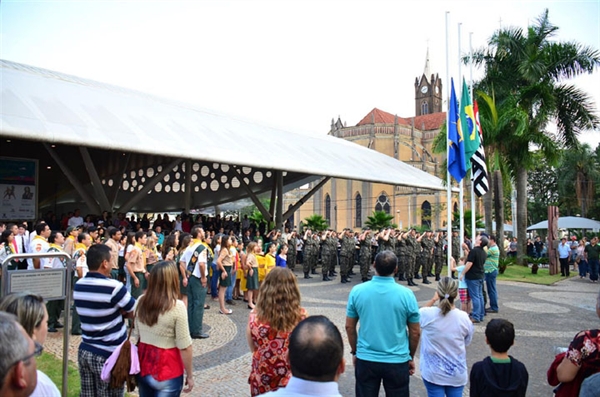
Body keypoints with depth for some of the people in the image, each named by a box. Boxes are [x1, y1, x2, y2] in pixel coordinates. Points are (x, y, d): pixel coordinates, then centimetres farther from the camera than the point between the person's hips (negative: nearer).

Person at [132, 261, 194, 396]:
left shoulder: (141, 301, -3)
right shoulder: (177, 306, -19)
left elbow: (134, 335, 7)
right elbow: (184, 347, -15)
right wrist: (190, 375, -4)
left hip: (143, 366, 6)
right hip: (167, 370, -6)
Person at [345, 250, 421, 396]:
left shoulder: (357, 291, -9)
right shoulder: (406, 294, -12)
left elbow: (349, 327, 1)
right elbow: (415, 332, -2)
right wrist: (411, 357, 13)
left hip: (365, 360, 1)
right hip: (397, 361, -1)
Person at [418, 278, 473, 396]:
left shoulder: (427, 314, -19)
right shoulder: (464, 317, -15)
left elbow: (418, 314, 7)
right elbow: (467, 343, 2)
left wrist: (432, 300, 7)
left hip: (433, 373, -1)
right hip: (457, 373, 1)